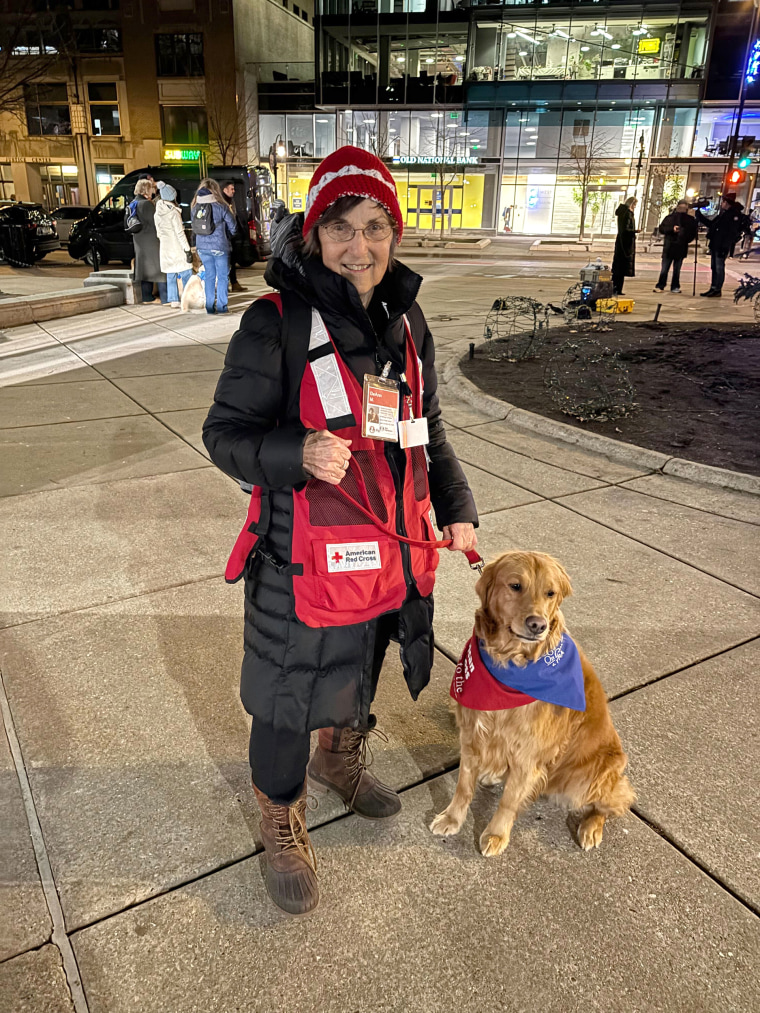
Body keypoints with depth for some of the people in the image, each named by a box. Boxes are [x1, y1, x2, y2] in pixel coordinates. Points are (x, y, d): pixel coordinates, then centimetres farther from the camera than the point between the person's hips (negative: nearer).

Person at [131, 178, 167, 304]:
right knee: (160, 267, -4)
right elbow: (155, 221, -16)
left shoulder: (134, 204, 11)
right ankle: (165, 298, -5)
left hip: (140, 241, 9)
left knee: (146, 268, 13)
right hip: (152, 240, -9)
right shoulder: (147, 204, -16)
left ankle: (147, 297, 16)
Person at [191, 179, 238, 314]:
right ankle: (221, 306, 2)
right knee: (222, 276, 4)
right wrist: (231, 234, 18)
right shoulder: (220, 206, -9)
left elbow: (194, 226, 9)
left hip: (202, 246, 4)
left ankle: (209, 306, 13)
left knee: (209, 275, 12)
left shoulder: (194, 207, 3)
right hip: (219, 246, -4)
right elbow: (233, 226, -3)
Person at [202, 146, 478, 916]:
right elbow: (224, 433, -12)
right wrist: (298, 454, -31)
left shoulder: (406, 323, 4)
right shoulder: (275, 325, -14)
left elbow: (429, 432, 13)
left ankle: (338, 760, 58)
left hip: (389, 553, 6)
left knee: (360, 673, 27)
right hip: (302, 561, -6)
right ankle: (282, 825, 40)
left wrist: (456, 509, 2)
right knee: (286, 700, 11)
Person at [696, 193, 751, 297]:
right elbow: (711, 224, 26)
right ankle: (713, 288, 20)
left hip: (722, 246, -9)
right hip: (715, 245, 9)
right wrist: (699, 215, 24)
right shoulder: (722, 214, 15)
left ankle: (718, 290, -1)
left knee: (719, 268, -6)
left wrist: (726, 246, -23)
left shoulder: (736, 215, -11)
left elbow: (732, 233, -18)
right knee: (714, 267, 13)